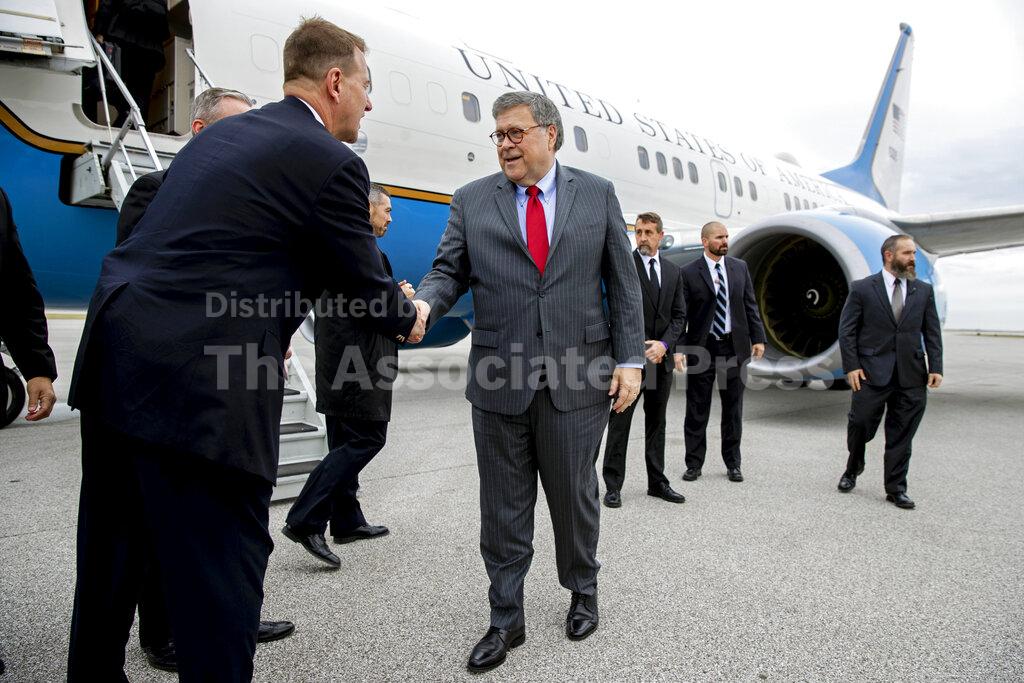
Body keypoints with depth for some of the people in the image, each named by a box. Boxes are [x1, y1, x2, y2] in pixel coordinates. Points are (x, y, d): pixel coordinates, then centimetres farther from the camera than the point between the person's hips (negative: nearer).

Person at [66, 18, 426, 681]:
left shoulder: (222, 134, 17)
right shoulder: (333, 164, -8)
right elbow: (364, 279, 1)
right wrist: (409, 320, 22)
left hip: (113, 363, 10)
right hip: (196, 385, -9)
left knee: (112, 558, 24)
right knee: (221, 576, 3)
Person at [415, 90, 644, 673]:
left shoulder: (597, 194, 6)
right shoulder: (472, 201, 7)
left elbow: (623, 282, 5)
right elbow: (450, 272, 3)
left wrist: (630, 360, -1)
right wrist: (423, 304, -20)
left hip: (578, 378, 0)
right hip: (499, 379, 1)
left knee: (575, 496, 13)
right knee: (504, 509, 10)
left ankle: (583, 591, 40)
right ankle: (506, 619, 27)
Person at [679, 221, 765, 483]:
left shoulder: (740, 268, 8)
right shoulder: (689, 272, -4)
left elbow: (750, 306, 10)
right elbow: (681, 313, -7)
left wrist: (758, 338, 3)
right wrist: (679, 348, -13)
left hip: (734, 346, 3)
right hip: (701, 347, -3)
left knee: (733, 408, 10)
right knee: (697, 410, 4)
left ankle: (733, 463, 23)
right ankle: (694, 464, 16)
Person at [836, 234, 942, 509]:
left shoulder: (924, 291, 9)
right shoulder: (862, 289, -1)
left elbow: (932, 332, 9)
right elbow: (846, 331, -2)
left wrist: (936, 367, -1)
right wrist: (851, 366, -9)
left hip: (911, 376, 3)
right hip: (872, 372, -3)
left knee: (901, 435, 7)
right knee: (860, 425, 4)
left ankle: (896, 489, 18)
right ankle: (853, 469, 32)